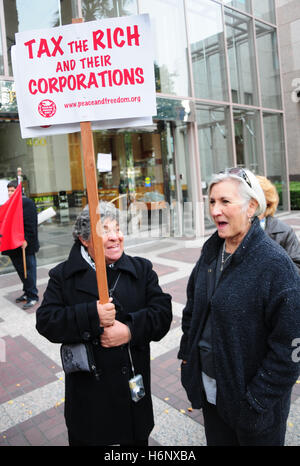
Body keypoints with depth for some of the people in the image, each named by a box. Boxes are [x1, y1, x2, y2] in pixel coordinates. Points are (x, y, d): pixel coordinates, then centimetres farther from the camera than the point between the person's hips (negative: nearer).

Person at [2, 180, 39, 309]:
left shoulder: (27, 203, -8)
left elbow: (30, 224, -15)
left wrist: (26, 240, -21)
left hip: (26, 245, -8)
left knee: (28, 270, -1)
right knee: (20, 270, 15)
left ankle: (32, 296, 8)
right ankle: (27, 292, 28)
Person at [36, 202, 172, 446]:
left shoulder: (141, 269, -1)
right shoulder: (64, 276, -4)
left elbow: (163, 312, -8)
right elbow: (45, 321, -14)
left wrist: (131, 330, -24)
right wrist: (91, 316, -27)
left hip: (134, 385, 2)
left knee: (137, 439, 21)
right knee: (86, 438, 19)